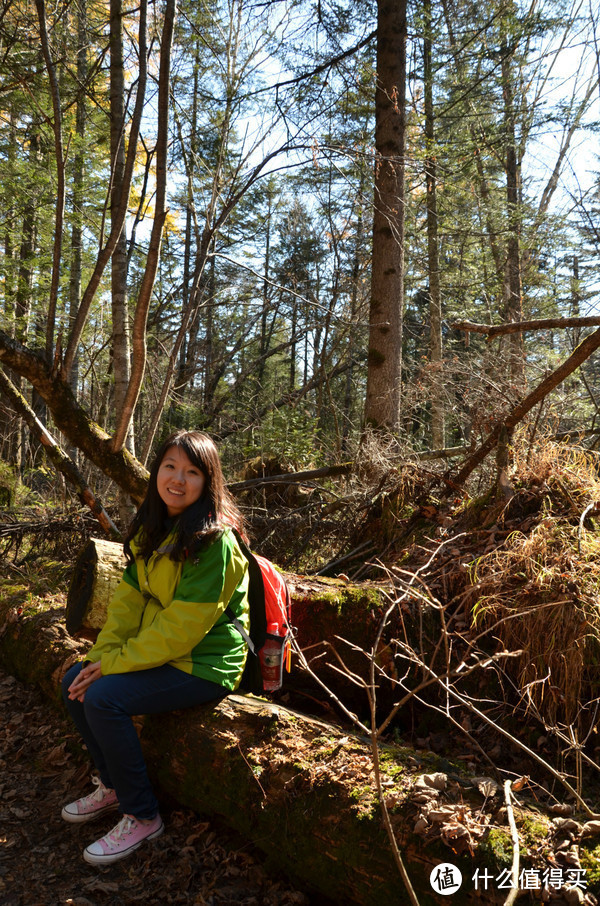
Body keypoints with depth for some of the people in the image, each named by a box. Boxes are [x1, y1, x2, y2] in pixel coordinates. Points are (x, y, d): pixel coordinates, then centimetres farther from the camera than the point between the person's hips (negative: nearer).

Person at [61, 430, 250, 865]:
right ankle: (113, 786, 22)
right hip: (157, 650, 9)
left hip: (204, 663, -9)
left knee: (103, 697, -21)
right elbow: (129, 597, 4)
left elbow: (182, 627, -24)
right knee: (75, 682, 2)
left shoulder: (215, 543, -23)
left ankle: (142, 817, -1)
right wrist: (103, 653, -10)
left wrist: (116, 663, -19)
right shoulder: (153, 531, 5)